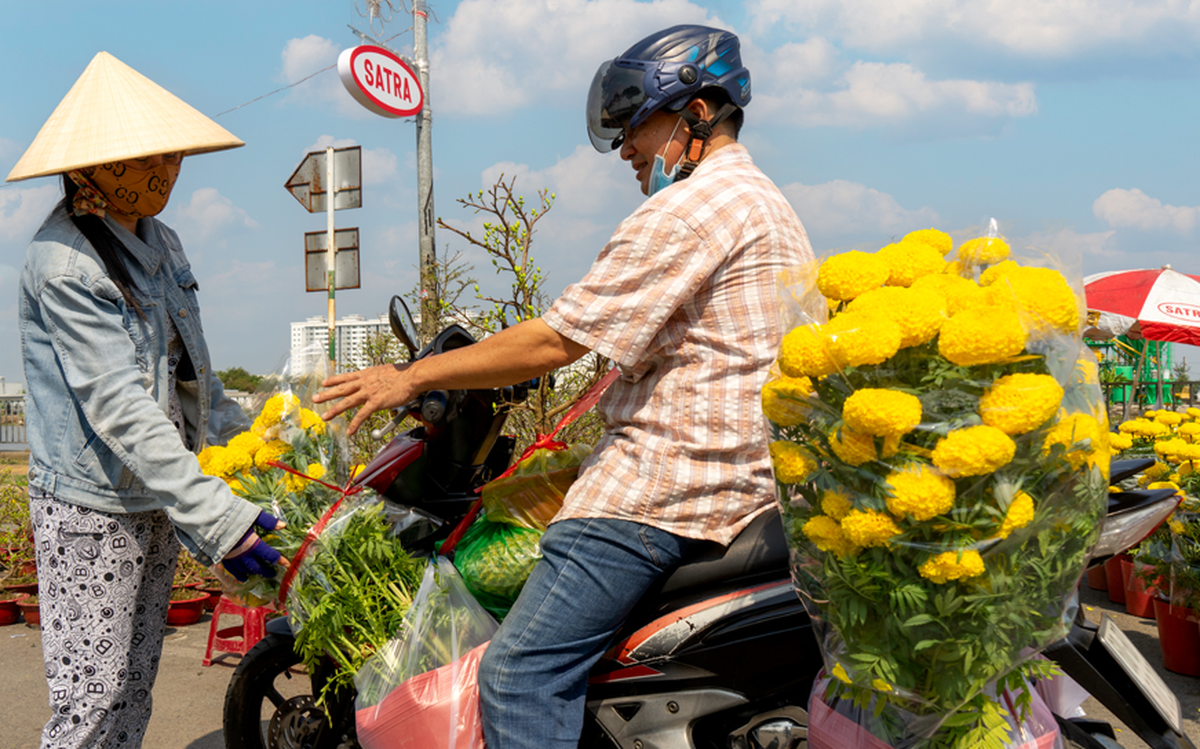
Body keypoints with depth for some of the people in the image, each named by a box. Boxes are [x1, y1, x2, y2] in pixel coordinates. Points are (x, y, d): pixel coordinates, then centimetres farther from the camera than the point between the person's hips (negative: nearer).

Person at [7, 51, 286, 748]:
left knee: (135, 691, 15)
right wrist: (216, 515, -31)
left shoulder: (160, 241, 10)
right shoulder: (64, 261, -18)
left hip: (155, 502, 8)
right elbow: (118, 407, -26)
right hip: (90, 508, -8)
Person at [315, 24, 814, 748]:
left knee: (521, 674, -14)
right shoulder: (769, 203, 21)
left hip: (666, 480, -11)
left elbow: (556, 341, -16)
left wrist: (411, 377, -8)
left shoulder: (692, 206, -13)